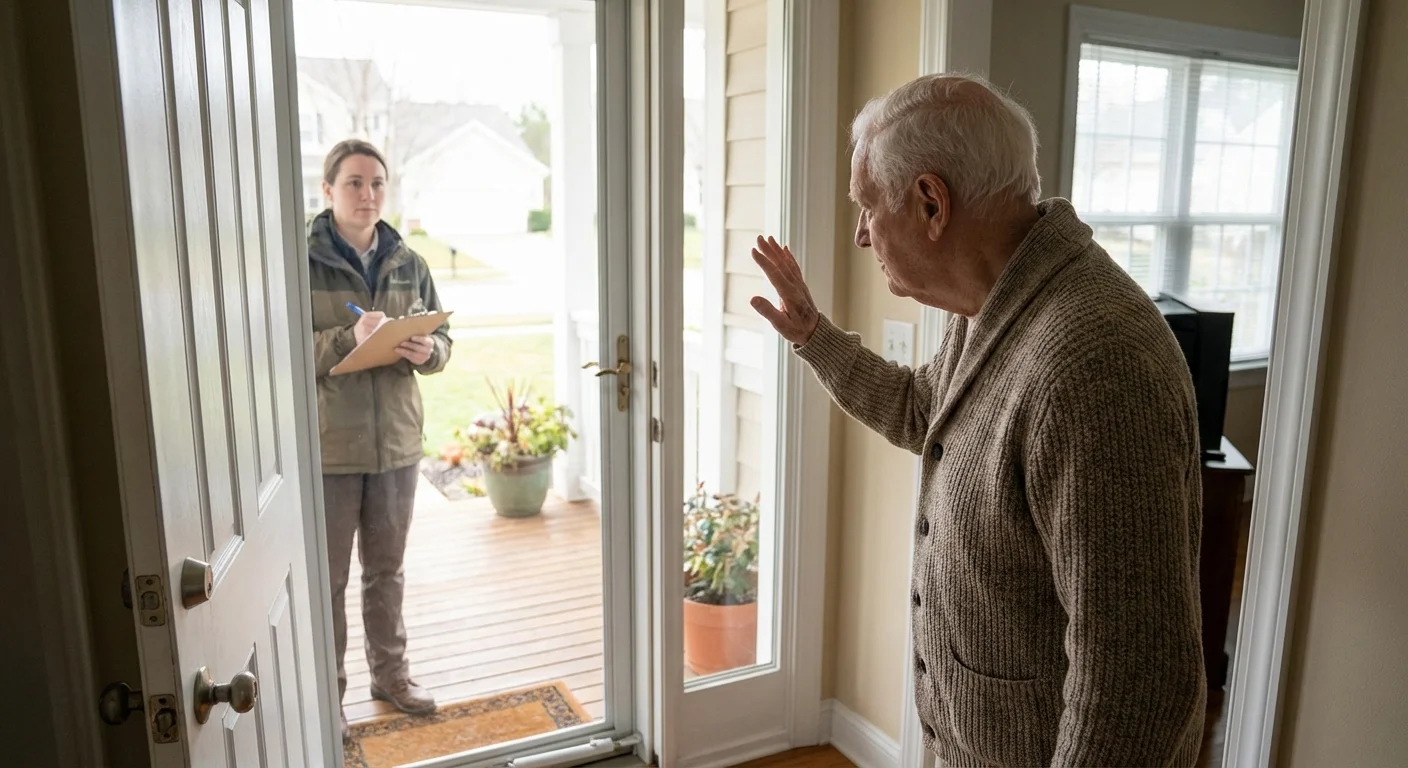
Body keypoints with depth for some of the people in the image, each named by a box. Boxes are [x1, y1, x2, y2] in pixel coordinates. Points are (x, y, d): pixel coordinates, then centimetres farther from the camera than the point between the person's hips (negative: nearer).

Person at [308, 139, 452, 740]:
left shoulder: (407, 263, 5)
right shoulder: (300, 262, -8)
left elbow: (443, 339, 10)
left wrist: (427, 351, -12)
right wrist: (348, 338, -26)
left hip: (396, 442, 4)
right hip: (327, 447, -4)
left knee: (387, 569, 18)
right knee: (327, 579, 9)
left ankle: (390, 673, 36)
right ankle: (326, 693, 27)